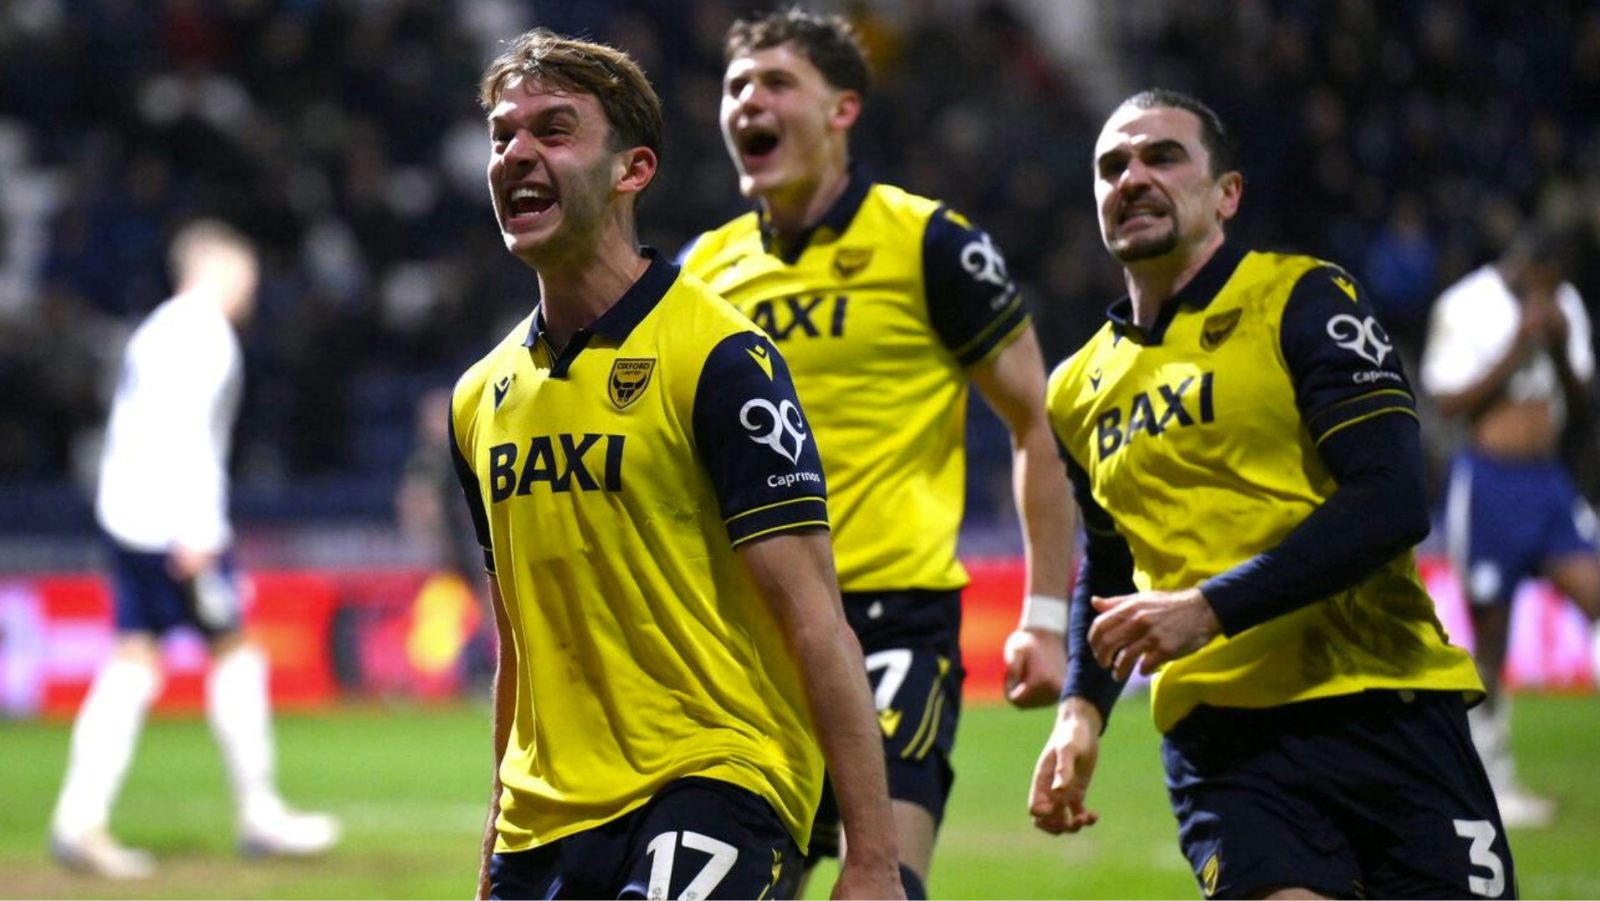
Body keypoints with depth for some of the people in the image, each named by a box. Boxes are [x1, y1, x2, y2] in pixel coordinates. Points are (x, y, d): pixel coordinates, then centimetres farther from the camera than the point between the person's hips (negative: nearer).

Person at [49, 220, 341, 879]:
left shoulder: (155, 331, 21)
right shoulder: (203, 330, -8)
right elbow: (185, 429, -19)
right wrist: (196, 529, -22)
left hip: (125, 518, 9)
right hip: (172, 520, -9)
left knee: (133, 663, 3)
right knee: (233, 650, 1)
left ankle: (79, 820, -8)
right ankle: (258, 816, 6)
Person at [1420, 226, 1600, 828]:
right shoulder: (1465, 307, -6)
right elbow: (1450, 400, -13)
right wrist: (1518, 347, -16)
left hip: (1549, 483, 5)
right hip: (1489, 482, -5)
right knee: (1489, 637, 0)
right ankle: (1490, 784, 9)